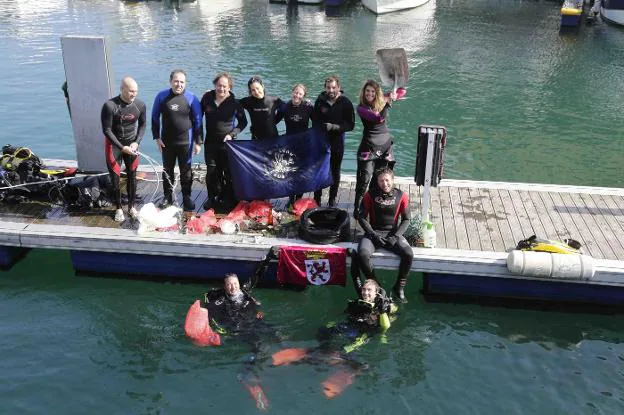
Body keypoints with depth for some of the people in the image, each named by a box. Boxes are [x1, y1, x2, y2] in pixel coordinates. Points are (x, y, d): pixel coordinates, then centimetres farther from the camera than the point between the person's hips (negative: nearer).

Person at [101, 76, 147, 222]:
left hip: (131, 143, 3)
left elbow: (142, 125, 4)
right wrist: (122, 147, -20)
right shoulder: (110, 106, -23)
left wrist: (136, 142, -9)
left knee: (132, 176, 9)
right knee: (115, 177, 3)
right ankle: (118, 208, 18)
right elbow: (106, 130, -17)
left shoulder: (140, 105, -11)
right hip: (114, 144, -3)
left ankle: (131, 206, 24)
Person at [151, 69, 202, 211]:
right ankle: (168, 197, 26)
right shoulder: (161, 96, -4)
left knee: (186, 170, 9)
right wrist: (156, 137, 0)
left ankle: (187, 197, 22)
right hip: (166, 141, 2)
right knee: (167, 170, 12)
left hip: (185, 141, -2)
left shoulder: (191, 98, -8)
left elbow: (197, 121, -3)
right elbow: (155, 117, 5)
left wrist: (198, 141, -5)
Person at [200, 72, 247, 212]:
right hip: (210, 142, 2)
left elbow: (243, 122, 1)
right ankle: (212, 198, 19)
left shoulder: (234, 102, -8)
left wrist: (232, 134, -12)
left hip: (227, 142, -2)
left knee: (229, 172, 1)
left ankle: (229, 200, 13)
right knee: (212, 172, 5)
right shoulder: (207, 98, -2)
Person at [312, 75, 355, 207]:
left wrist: (335, 127, -22)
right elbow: (315, 122, -1)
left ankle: (332, 200, 23)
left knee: (335, 171, 11)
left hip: (337, 141, -1)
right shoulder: (320, 101, -5)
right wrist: (325, 126, -18)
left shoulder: (345, 102, -8)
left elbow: (350, 125, -9)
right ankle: (317, 199, 16)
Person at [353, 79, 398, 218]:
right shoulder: (361, 108, -11)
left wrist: (393, 95, -1)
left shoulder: (381, 103, 4)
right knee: (364, 179, -4)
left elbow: (401, 92, 19)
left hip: (385, 146, 5)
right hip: (369, 148, -5)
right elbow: (379, 118, -26)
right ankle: (357, 209, 4)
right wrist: (389, 102, -30)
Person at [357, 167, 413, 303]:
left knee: (409, 254, -27)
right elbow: (362, 217, -2)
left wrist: (395, 236, -10)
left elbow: (406, 219, 3)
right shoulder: (370, 195, -4)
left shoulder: (401, 196, -2)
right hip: (373, 232, -1)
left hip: (393, 233, 1)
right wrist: (373, 235, -13)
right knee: (362, 254, -31)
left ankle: (399, 287, -4)